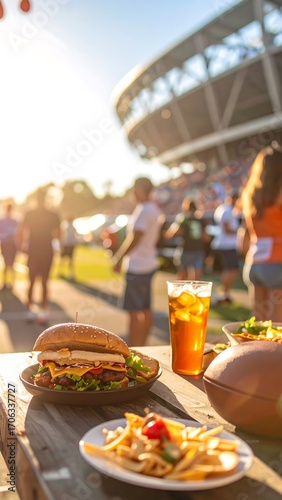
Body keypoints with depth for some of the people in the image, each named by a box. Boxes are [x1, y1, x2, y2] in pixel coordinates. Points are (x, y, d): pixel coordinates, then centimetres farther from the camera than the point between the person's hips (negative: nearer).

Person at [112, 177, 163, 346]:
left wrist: (120, 258, -13)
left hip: (138, 267, -10)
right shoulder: (155, 210, 13)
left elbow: (135, 238, -21)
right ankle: (142, 346, 24)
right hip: (148, 264, 10)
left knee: (135, 312, -5)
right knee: (145, 310, 15)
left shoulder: (144, 210, -17)